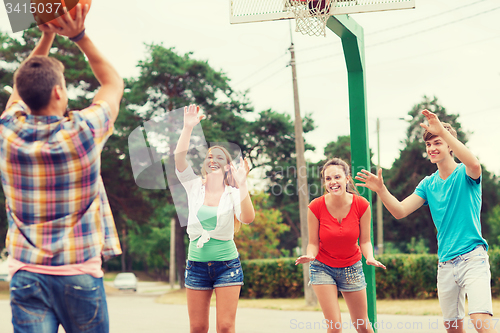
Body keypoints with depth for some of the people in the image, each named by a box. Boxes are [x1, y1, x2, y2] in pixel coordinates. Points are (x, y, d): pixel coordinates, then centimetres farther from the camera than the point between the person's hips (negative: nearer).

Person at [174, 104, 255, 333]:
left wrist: (241, 185, -29)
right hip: (197, 264, 2)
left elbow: (248, 218, -20)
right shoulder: (194, 187, 5)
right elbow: (179, 159, -10)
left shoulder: (233, 193, -1)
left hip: (226, 264, -2)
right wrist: (188, 127, -19)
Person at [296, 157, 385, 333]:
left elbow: (365, 241, -6)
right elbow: (313, 243, -11)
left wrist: (370, 258, -26)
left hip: (352, 267, 2)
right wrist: (310, 255, -32)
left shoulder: (361, 205, -16)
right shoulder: (316, 207, -19)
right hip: (323, 267, -2)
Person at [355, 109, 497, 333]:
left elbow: (474, 165, -29)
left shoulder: (464, 174, -3)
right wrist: (381, 190, -15)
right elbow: (400, 211, 4)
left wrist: (443, 131, -33)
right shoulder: (428, 184, 12)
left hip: (472, 257, -6)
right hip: (446, 263, 6)